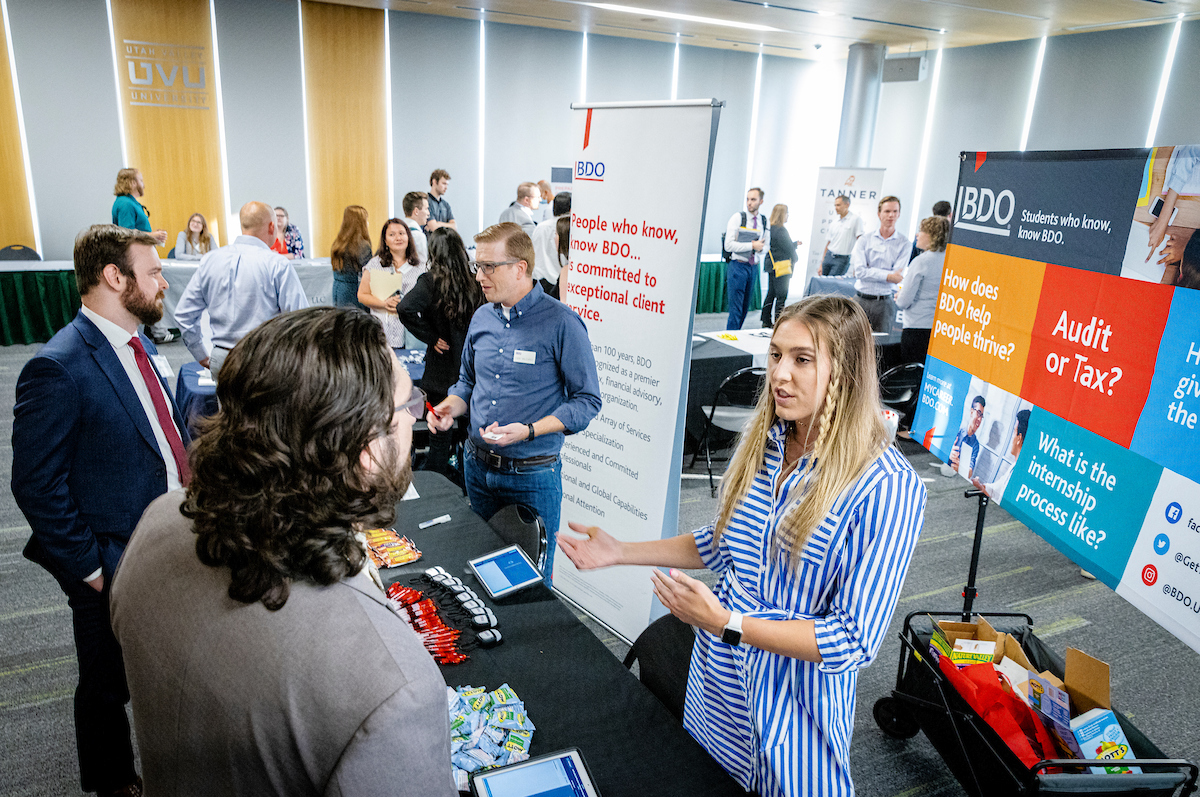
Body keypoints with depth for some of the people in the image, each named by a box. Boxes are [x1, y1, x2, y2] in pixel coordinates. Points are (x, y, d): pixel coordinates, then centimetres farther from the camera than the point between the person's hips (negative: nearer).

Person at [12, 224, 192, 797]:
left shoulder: (137, 346, 4)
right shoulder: (57, 369, -23)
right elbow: (37, 487, -20)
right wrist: (90, 567, -17)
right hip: (114, 572, -8)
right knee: (109, 684, 17)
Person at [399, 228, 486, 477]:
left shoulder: (431, 281, -12)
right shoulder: (476, 281, -4)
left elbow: (406, 309, -26)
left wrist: (432, 337, -15)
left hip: (443, 372, -3)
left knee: (439, 440, 7)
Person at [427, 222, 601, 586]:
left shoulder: (562, 323, -15)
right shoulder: (481, 318, 5)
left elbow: (587, 401, -14)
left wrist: (529, 430, -24)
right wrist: (450, 407, -3)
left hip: (533, 476, -6)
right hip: (478, 465, 6)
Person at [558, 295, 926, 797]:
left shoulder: (887, 488, -25)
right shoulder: (761, 441, -5)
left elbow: (855, 640, -24)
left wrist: (726, 623, -28)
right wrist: (621, 553, 3)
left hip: (796, 696, -6)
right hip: (719, 679, 6)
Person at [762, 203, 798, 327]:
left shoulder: (770, 229, 9)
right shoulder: (780, 230, -18)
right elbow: (788, 248, -12)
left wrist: (794, 244, 19)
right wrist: (793, 261, 4)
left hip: (771, 265, 9)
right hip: (782, 268, -9)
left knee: (771, 294, 15)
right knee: (781, 296, -4)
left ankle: (766, 321, 20)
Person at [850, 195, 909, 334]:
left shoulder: (903, 243, 4)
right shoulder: (864, 240, 5)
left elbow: (898, 276, -7)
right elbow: (859, 271, -7)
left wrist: (869, 272, -8)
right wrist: (887, 276, -13)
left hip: (884, 303, 0)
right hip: (860, 300, 0)